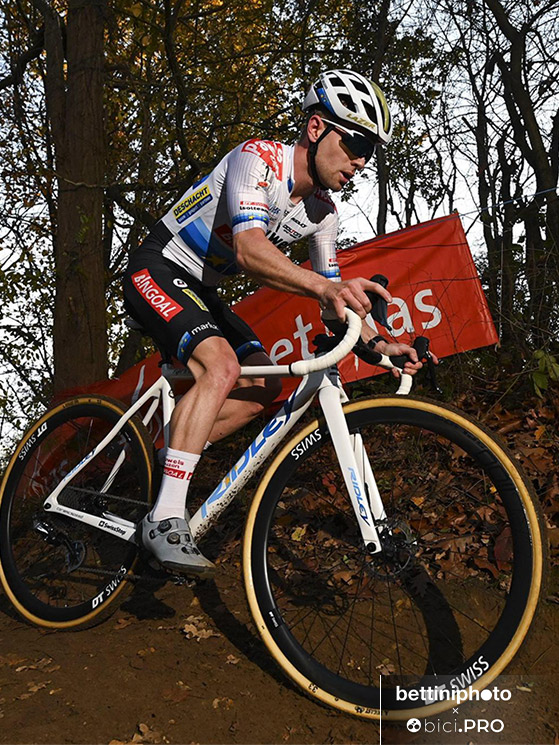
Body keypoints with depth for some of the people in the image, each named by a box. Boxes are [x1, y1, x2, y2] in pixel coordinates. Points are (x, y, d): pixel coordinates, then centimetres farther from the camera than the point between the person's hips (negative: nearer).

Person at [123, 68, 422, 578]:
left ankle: (168, 459, 9)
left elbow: (332, 296, 4)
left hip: (199, 288, 8)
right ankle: (165, 518, -25)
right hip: (157, 270, -8)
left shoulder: (322, 212, 0)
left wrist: (377, 343, -12)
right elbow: (249, 251, -40)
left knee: (265, 385, -1)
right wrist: (324, 287, -54)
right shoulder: (258, 159, -23)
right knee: (222, 367, -29)